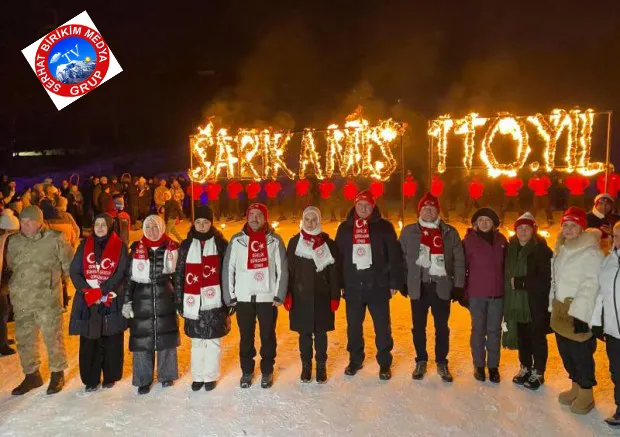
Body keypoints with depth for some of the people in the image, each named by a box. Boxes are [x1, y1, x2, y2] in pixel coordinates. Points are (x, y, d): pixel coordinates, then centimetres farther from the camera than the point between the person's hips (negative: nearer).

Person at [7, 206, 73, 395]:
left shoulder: (55, 239, -7)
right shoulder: (14, 242, 6)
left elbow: (69, 265, 1)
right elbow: (10, 266, 20)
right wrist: (25, 280, 13)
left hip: (48, 298, -4)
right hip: (21, 299, 4)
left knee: (53, 336, 2)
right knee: (24, 338, 12)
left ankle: (57, 374, 20)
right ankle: (31, 375, 28)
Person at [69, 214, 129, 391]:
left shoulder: (119, 246, 2)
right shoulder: (85, 245, 9)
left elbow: (121, 273, -6)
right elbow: (74, 271, 3)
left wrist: (101, 290, -17)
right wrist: (89, 291, -11)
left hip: (112, 300, -2)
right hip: (87, 300, 2)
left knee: (112, 340, 4)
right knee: (89, 341, 3)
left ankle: (110, 377, 18)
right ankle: (91, 379, 14)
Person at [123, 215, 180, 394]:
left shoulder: (172, 247, 1)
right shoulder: (136, 248, 1)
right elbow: (129, 276, 2)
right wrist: (127, 301, -2)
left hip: (165, 299, 0)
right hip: (142, 299, 0)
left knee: (166, 336, 8)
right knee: (142, 338, 3)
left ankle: (166, 375, 26)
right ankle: (143, 379, 18)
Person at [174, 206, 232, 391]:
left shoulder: (221, 244, 0)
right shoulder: (186, 245, 7)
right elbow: (179, 274, 8)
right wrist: (179, 300, 3)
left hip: (214, 302, -2)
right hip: (193, 302, 2)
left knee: (213, 341, 8)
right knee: (197, 341, 13)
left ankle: (211, 376, 22)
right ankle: (198, 376, 26)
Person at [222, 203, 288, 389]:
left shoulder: (275, 240, 0)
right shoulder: (237, 240, 1)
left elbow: (282, 269, 0)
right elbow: (228, 269, 3)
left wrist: (279, 295, -4)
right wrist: (229, 296, -1)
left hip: (268, 297, -1)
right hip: (243, 297, 1)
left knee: (268, 336, 9)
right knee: (246, 337, 10)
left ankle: (267, 371, 25)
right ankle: (247, 370, 27)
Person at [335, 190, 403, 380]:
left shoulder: (384, 226, 0)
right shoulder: (345, 227, 7)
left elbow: (395, 256, -2)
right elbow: (338, 256, 9)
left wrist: (395, 282, -6)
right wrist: (338, 283, 5)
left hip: (377, 285, -2)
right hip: (352, 286, 3)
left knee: (382, 326, 5)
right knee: (353, 326, 13)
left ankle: (385, 363, 19)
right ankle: (355, 360, 29)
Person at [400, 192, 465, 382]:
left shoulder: (449, 232, 3)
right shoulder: (408, 232, 3)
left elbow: (459, 261, 4)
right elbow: (402, 258, 5)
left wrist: (459, 285, 0)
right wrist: (403, 282, 1)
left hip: (442, 287, 0)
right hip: (418, 287, 0)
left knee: (442, 327, 9)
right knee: (418, 326, 10)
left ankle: (442, 363, 24)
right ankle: (421, 361, 26)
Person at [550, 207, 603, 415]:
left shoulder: (590, 252, -14)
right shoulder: (561, 250, 13)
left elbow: (590, 285, -19)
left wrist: (580, 313, -22)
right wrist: (552, 307, 18)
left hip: (579, 313, -8)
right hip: (560, 311, 8)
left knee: (581, 352, 1)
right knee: (565, 351, 17)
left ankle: (586, 394, 19)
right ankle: (576, 387, 35)